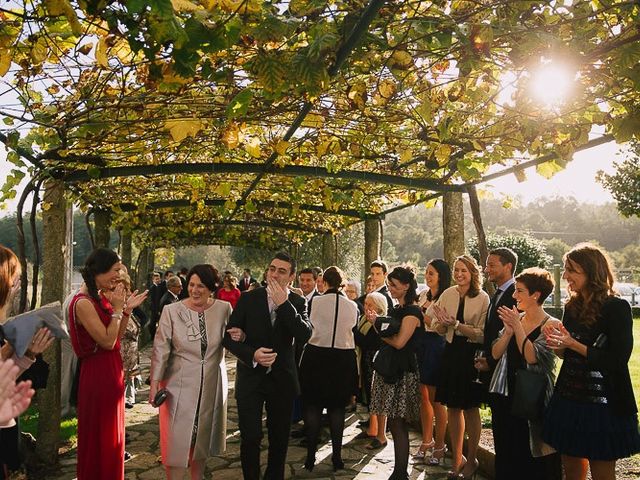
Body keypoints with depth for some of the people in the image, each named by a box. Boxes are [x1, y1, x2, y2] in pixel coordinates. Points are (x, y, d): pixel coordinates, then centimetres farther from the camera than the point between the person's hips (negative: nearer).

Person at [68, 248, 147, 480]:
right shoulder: (83, 303, -20)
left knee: (112, 433, 20)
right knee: (99, 437, 7)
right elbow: (108, 341, -22)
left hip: (112, 371, 9)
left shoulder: (102, 297, 7)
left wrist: (127, 309, 0)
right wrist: (117, 308, -18)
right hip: (98, 374, -9)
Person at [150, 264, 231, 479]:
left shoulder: (223, 309, -4)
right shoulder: (172, 311, -10)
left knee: (202, 436, 17)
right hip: (180, 385, -2)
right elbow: (160, 349, -8)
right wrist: (155, 383, -10)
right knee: (177, 438, 3)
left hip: (211, 385, 3)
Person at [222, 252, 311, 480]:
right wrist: (252, 354, -21)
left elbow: (304, 337, -18)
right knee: (250, 437, -1)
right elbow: (229, 337, -5)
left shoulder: (297, 303, -3)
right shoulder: (248, 298, -5)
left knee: (279, 438, 15)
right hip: (251, 378, -1)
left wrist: (284, 304, -23)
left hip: (282, 380, 1)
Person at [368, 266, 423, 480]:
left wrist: (377, 326, -7)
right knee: (396, 425, 12)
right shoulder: (396, 310, 15)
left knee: (398, 425, -4)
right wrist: (377, 323, 1)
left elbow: (399, 342, -19)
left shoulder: (412, 312, -12)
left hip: (403, 373, -9)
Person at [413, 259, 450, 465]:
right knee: (423, 396, 13)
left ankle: (439, 446, 18)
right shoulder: (423, 294, 10)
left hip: (436, 346, -7)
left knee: (435, 398, 3)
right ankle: (427, 442, 26)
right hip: (421, 344, 7)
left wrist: (420, 313, -15)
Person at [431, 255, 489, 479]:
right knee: (452, 407, 12)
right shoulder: (447, 294, 1)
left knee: (470, 409, 8)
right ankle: (457, 457, 27)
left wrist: (456, 324, -22)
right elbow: (440, 330, 5)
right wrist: (442, 322, -16)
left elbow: (481, 334, -14)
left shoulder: (483, 298, -8)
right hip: (451, 353, 4)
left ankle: (471, 460, 26)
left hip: (472, 356, -3)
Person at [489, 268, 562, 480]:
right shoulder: (514, 319, 7)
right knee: (505, 456, 16)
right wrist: (508, 331, -13)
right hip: (505, 396, 6)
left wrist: (518, 327, -19)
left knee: (531, 456, 5)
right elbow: (496, 353, 1)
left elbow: (532, 357, -21)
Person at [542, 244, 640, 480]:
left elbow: (618, 360, -18)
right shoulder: (572, 307, 6)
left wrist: (574, 344, -20)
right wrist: (558, 344, -6)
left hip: (603, 405, -6)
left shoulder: (616, 308, -12)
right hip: (568, 399, 6)